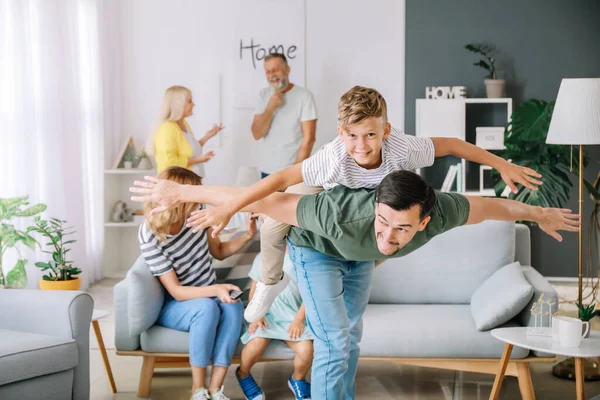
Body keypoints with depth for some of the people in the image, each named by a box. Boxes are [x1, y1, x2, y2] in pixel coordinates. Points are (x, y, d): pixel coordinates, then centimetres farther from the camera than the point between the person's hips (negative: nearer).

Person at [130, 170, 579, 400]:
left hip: (358, 257, 5)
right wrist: (180, 191, -41)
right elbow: (264, 200, -44)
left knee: (351, 336, 19)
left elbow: (495, 205, -17)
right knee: (334, 343, -13)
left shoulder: (440, 213, -39)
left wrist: (541, 215, 2)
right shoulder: (341, 215, -50)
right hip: (316, 250, -4)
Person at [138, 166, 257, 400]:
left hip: (209, 295, 5)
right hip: (173, 306, -4)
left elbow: (218, 251, 8)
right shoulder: (151, 237, -24)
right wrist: (215, 290, -39)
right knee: (207, 308, -37)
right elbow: (176, 291, -24)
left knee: (234, 307, -30)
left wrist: (248, 236, -9)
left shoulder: (195, 213, -9)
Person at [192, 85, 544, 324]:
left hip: (372, 197, 3)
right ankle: (272, 281, 11)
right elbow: (281, 179, -46)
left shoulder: (403, 149, -41)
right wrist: (227, 210, -48)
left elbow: (452, 145, -27)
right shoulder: (334, 158, -47)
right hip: (329, 193, -3)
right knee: (274, 223, -19)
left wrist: (503, 165, -24)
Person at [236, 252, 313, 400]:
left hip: (292, 317, 0)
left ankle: (297, 379, 11)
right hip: (266, 314, 0)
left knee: (306, 350, -26)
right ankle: (243, 374, 6)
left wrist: (299, 319, -11)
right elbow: (255, 290, 11)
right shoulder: (262, 258, 7)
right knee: (256, 344, -30)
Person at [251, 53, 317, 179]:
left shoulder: (304, 95, -7)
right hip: (266, 171, 4)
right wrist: (270, 107, -13)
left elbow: (309, 138, -10)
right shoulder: (263, 95, 7)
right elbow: (257, 134, -1)